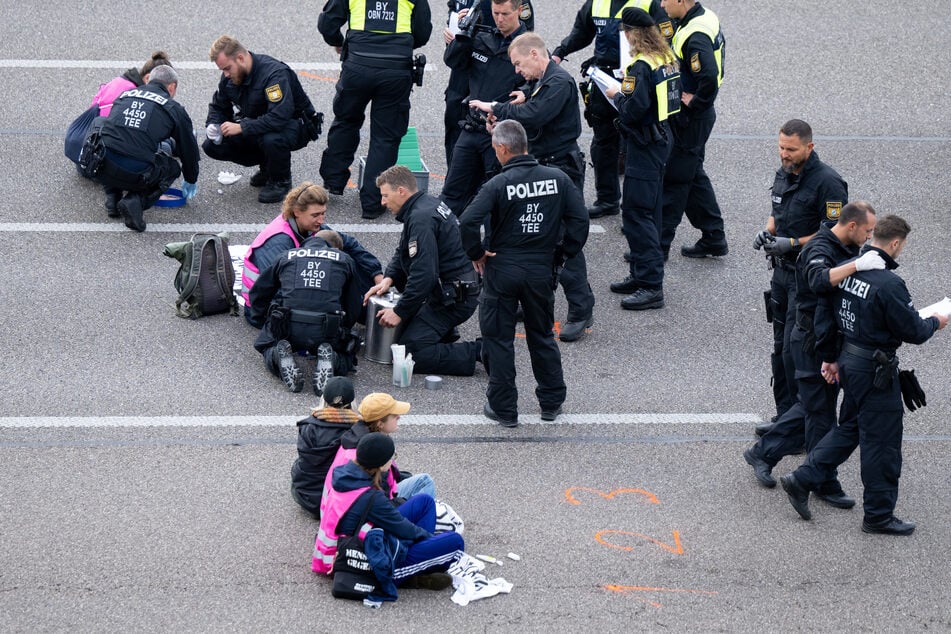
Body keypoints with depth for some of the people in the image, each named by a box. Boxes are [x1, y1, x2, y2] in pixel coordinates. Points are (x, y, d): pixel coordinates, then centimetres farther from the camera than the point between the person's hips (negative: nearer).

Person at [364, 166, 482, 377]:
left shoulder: (421, 218, -21)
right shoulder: (428, 204, 11)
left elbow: (424, 275, -26)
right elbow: (401, 252, 22)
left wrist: (399, 312, -18)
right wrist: (388, 278, 5)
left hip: (454, 299, -11)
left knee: (409, 354, -16)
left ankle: (477, 352, -13)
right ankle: (446, 334, 20)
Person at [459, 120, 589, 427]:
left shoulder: (499, 184, -16)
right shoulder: (557, 179, -5)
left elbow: (468, 222, -25)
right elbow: (579, 218, -5)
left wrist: (477, 253, -9)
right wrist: (564, 251, 6)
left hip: (503, 269, -4)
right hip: (542, 269, 4)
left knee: (498, 340, 9)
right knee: (542, 337, 20)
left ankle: (503, 408, 13)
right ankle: (552, 402, 26)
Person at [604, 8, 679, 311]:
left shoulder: (641, 66, -21)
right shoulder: (666, 58, 8)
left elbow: (633, 110, -26)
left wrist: (617, 95, -7)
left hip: (643, 144, -10)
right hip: (662, 137, 10)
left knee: (637, 212, -8)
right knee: (649, 209, 17)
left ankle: (651, 286, -10)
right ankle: (641, 275, 25)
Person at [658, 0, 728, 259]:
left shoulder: (694, 37, -26)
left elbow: (709, 77, -38)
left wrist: (694, 103, -21)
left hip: (689, 119, -10)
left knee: (674, 179, 0)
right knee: (693, 175, 19)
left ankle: (659, 244, 8)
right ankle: (713, 238, 26)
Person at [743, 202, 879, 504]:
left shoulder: (848, 248, 8)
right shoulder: (818, 249, -22)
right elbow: (819, 280, -45)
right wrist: (857, 265, -52)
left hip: (833, 340, 10)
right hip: (813, 341, -10)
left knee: (811, 406, 18)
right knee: (820, 413, 0)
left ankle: (763, 453, 32)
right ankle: (825, 483, 8)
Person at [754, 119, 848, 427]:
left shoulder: (827, 182, -17)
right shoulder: (783, 174, 9)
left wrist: (793, 243, -23)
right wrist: (767, 231, 3)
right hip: (783, 271, 9)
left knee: (795, 351, -10)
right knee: (781, 347, 14)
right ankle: (784, 416, 24)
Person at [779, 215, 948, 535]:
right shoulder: (888, 285, -24)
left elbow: (831, 315, 10)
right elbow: (912, 331, -17)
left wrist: (831, 357, 19)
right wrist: (935, 323, 3)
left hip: (849, 361, 8)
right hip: (876, 370, -8)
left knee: (849, 428, 23)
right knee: (882, 443, 4)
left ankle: (802, 480, 20)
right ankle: (879, 515, 14)